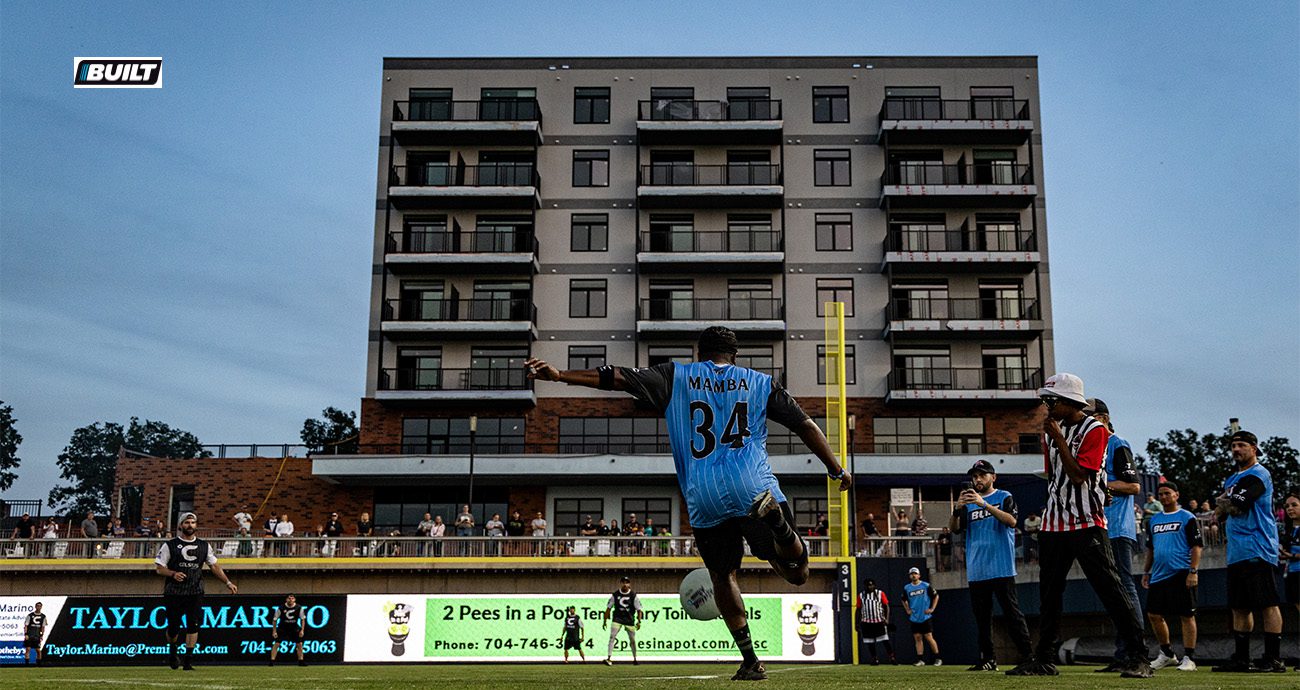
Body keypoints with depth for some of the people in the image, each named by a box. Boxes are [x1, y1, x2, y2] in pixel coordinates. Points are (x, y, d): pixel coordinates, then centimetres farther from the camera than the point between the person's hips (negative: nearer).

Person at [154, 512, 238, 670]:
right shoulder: (170, 545, 2)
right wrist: (173, 574, -18)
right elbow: (158, 567, 1)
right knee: (173, 626, 3)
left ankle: (188, 661, -4)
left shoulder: (204, 546, 11)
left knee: (193, 624, -9)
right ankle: (172, 649, 35)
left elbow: (214, 566, 14)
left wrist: (228, 582, 5)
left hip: (195, 592, 2)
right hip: (174, 592, -2)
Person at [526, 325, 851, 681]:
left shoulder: (676, 377, 14)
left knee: (723, 576, 17)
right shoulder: (760, 383, 18)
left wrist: (560, 375, 5)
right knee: (796, 572, 3)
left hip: (704, 499, 0)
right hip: (753, 487, 0)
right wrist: (837, 469, 25)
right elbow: (806, 426, 17)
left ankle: (750, 661, 10)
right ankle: (774, 517, -28)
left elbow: (621, 377, 5)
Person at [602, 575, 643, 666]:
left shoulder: (633, 595, -3)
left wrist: (639, 621, -13)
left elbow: (639, 610, -2)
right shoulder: (615, 595, -1)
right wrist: (605, 620, 7)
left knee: (632, 640, 7)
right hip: (617, 619, 0)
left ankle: (635, 659, 26)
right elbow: (608, 608, 7)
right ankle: (609, 658, -19)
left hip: (630, 620, 0)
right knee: (612, 637, -17)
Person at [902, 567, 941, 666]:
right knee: (917, 638, 3)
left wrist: (932, 609, -1)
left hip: (925, 617, -4)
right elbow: (904, 600, 24)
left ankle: (938, 659, 4)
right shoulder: (907, 588, 7)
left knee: (929, 638, -6)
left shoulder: (926, 585, -3)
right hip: (914, 618, 4)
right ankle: (920, 660, 7)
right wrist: (907, 610, 12)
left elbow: (936, 596, 5)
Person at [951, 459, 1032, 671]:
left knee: (1012, 612, -8)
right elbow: (954, 528, 6)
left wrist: (984, 504, -25)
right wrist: (958, 509, -14)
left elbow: (1011, 521, -15)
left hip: (1001, 568, -5)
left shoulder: (1004, 498, 4)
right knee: (981, 616, 6)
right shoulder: (969, 504, 17)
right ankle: (988, 659, 11)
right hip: (976, 571, 5)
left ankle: (1027, 656, -7)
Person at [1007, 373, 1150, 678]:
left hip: (1087, 523, -7)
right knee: (1049, 594, 9)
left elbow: (1078, 475, -17)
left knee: (1110, 590, -9)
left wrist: (1058, 438, -15)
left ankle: (1138, 657, -5)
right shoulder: (1051, 430, 14)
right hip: (1055, 524, 7)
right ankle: (1044, 659, 15)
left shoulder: (1094, 430, -8)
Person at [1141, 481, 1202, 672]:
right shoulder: (1153, 520, 16)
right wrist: (1146, 572, 17)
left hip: (1180, 574, -7)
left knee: (1187, 615, -3)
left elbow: (1196, 546, -7)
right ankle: (1167, 654, 21)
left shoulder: (1187, 518, -2)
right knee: (1154, 615, 6)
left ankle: (1189, 658, 3)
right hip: (1158, 575, 7)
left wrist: (1193, 571, -16)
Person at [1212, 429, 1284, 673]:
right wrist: (1225, 504, -1)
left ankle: (1274, 660, -10)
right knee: (1239, 607, 10)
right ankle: (1241, 659, 14)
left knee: (1267, 605, -10)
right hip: (1236, 552, 10)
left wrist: (1221, 502, 4)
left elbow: (1236, 504, -16)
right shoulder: (1232, 479, 24)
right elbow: (1222, 510, 20)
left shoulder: (1258, 475, -6)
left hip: (1257, 550, -10)